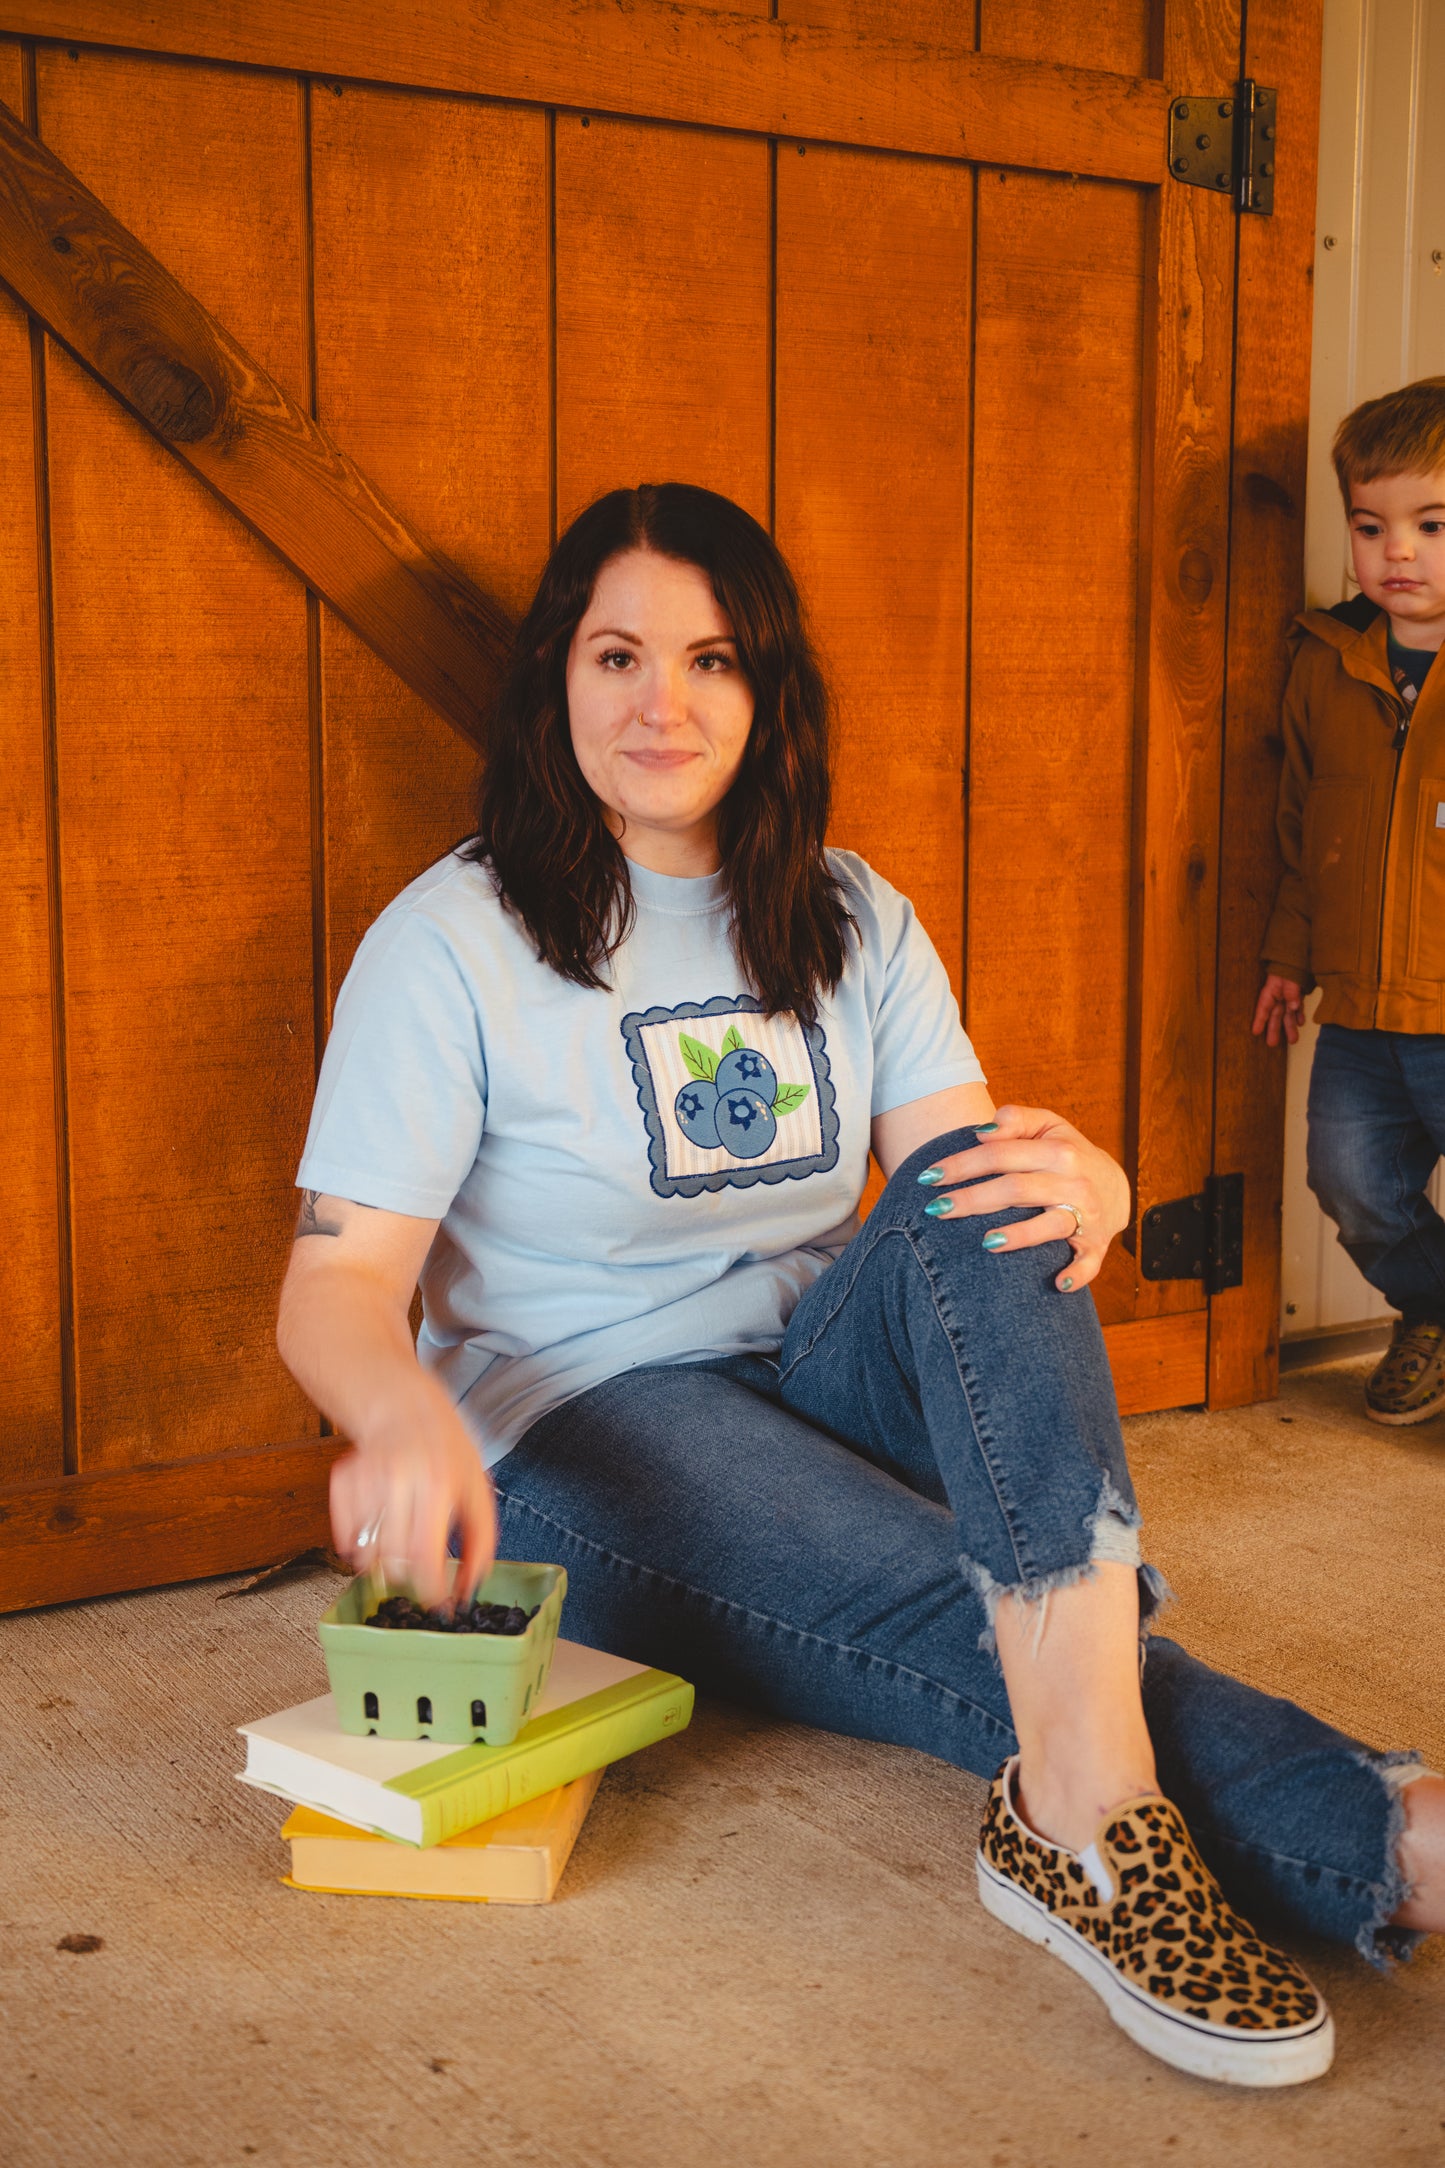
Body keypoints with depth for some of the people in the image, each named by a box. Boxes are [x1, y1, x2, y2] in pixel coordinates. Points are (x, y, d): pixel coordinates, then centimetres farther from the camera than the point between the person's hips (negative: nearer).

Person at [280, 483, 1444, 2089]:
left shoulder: (853, 922, 7)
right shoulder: (451, 943, -7)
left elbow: (965, 1173, -5)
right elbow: (337, 1281, -14)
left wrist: (1080, 1184, -32)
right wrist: (402, 1409, -39)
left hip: (822, 1389, 4)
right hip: (581, 1435, -4)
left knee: (990, 1193, -30)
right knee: (1012, 1640, -30)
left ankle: (1088, 1804, -44)